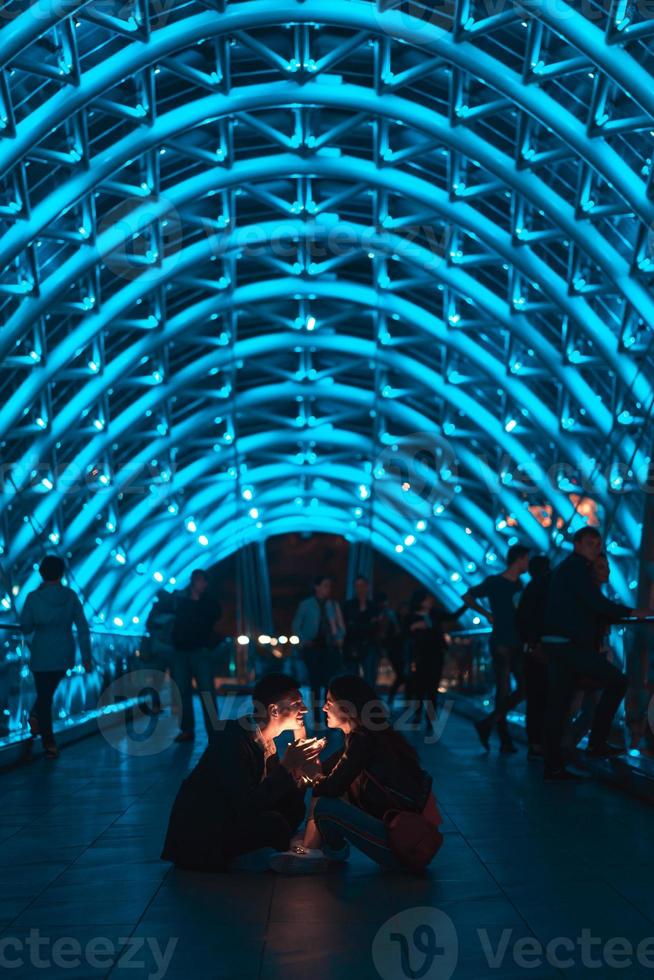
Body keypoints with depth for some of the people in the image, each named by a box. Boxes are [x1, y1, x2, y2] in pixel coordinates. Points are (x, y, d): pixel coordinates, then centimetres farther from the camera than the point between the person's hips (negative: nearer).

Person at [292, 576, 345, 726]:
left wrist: (340, 639, -6)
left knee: (330, 681, -4)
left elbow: (341, 626, 12)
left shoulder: (333, 605, 7)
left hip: (330, 647, 2)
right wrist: (304, 640, -5)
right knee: (315, 681, 0)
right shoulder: (306, 605, 2)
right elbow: (296, 625, 6)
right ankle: (316, 718, 4)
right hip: (313, 647, -1)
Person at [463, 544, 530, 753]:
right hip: (501, 643, -7)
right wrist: (487, 614, -8)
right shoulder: (494, 582, -6)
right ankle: (504, 740, 7)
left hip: (517, 644, 7)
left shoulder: (518, 584, 11)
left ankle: (487, 724, 14)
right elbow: (467, 597, -2)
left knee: (524, 688, 5)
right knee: (503, 691, -2)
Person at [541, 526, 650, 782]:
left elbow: (589, 607, 25)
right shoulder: (575, 567, -8)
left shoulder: (568, 568, 23)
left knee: (558, 706, 7)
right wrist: (631, 613, -11)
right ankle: (597, 743, -4)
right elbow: (596, 602, -18)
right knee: (616, 681, -5)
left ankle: (554, 767, 7)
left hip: (560, 644, 10)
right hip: (569, 644, -10)